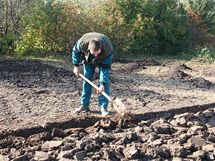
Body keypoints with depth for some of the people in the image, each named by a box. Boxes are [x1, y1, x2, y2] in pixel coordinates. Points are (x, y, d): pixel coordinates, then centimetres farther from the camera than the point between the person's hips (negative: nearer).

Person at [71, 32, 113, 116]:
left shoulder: (107, 50, -42)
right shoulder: (82, 42, -39)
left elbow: (106, 68, -31)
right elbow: (75, 50, -15)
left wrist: (102, 84, -34)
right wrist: (76, 66, -13)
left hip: (103, 60, -2)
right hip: (88, 59, 2)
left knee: (105, 81, -13)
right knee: (87, 80, 3)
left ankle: (103, 107, -7)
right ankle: (84, 105, 12)